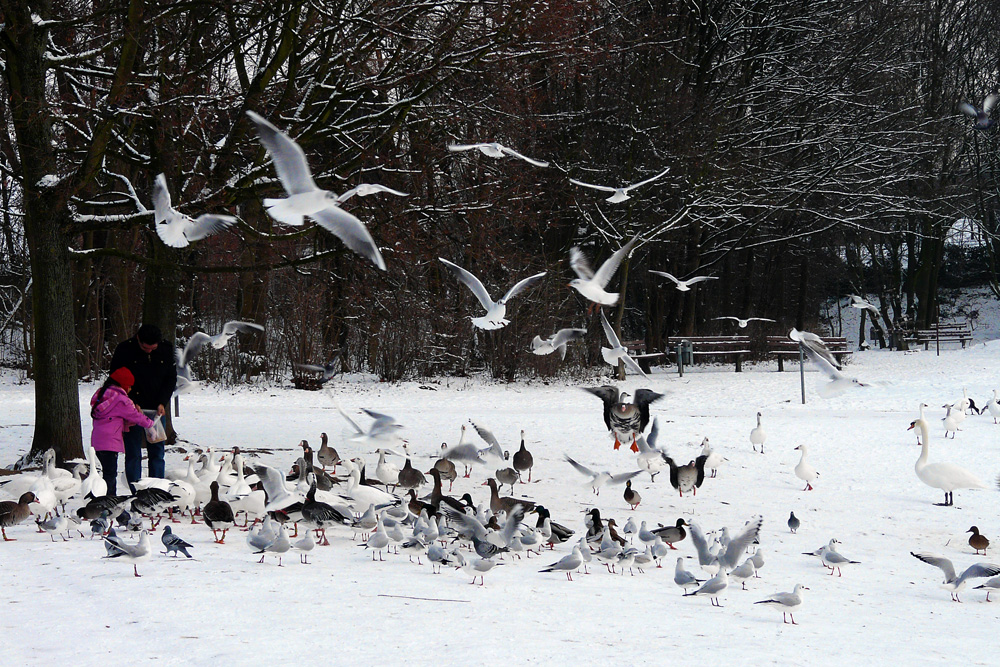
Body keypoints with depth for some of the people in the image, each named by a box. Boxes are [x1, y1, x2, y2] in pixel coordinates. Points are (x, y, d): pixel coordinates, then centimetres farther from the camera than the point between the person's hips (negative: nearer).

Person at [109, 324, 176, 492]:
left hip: (156, 409, 3)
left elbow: (171, 378, 8)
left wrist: (162, 403, -5)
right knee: (133, 454, -2)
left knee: (157, 453, 5)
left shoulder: (166, 349, -1)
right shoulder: (124, 350, -10)